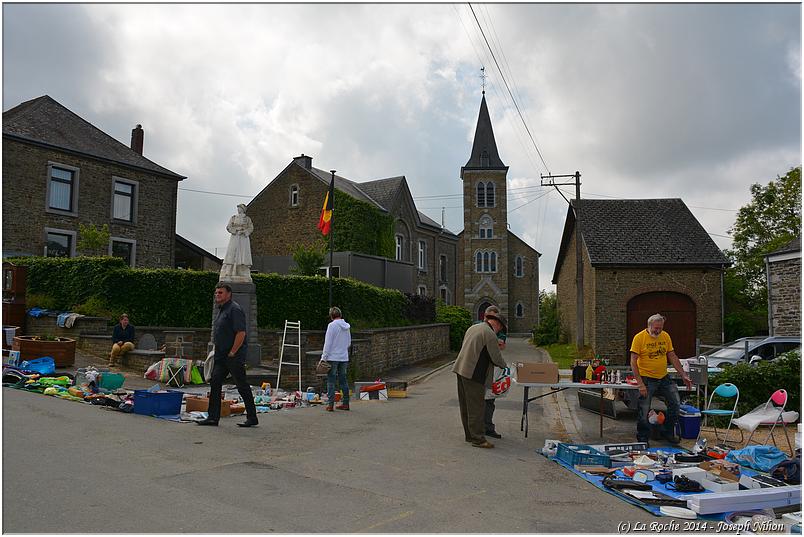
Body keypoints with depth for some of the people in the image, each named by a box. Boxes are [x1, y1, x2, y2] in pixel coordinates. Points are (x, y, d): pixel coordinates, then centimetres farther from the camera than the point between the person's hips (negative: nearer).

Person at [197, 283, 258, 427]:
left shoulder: (234, 309, -15)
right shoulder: (220, 309, 15)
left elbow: (241, 333, -22)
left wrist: (232, 353, -20)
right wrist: (218, 351, 16)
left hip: (234, 356, -9)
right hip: (221, 355, 9)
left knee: (242, 387, -1)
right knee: (215, 383, 6)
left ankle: (252, 418, 9)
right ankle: (213, 417, 12)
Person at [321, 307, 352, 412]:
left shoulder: (332, 325, -11)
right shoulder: (346, 326, 8)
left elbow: (328, 343, -13)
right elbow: (349, 343, 17)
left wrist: (324, 357, -9)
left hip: (333, 357, -6)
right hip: (344, 357, 6)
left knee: (331, 381, 0)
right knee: (343, 380, 12)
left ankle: (330, 404, 0)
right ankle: (345, 403, 15)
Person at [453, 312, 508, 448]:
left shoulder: (473, 328, 16)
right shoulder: (489, 334, -12)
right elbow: (496, 357, -9)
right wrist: (504, 365, 11)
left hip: (461, 369, 9)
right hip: (473, 374, -9)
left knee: (466, 406, 14)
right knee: (476, 407, -3)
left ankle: (469, 435, 24)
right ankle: (477, 439, 1)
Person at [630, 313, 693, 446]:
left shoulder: (666, 336, 5)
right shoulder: (639, 338, -12)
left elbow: (673, 357, 13)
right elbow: (633, 362, -14)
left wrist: (683, 375, 7)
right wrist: (640, 383, -20)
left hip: (664, 378, 6)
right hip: (647, 380, -5)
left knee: (675, 404, 6)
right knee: (644, 411, -1)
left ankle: (668, 432, 26)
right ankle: (642, 439, 14)